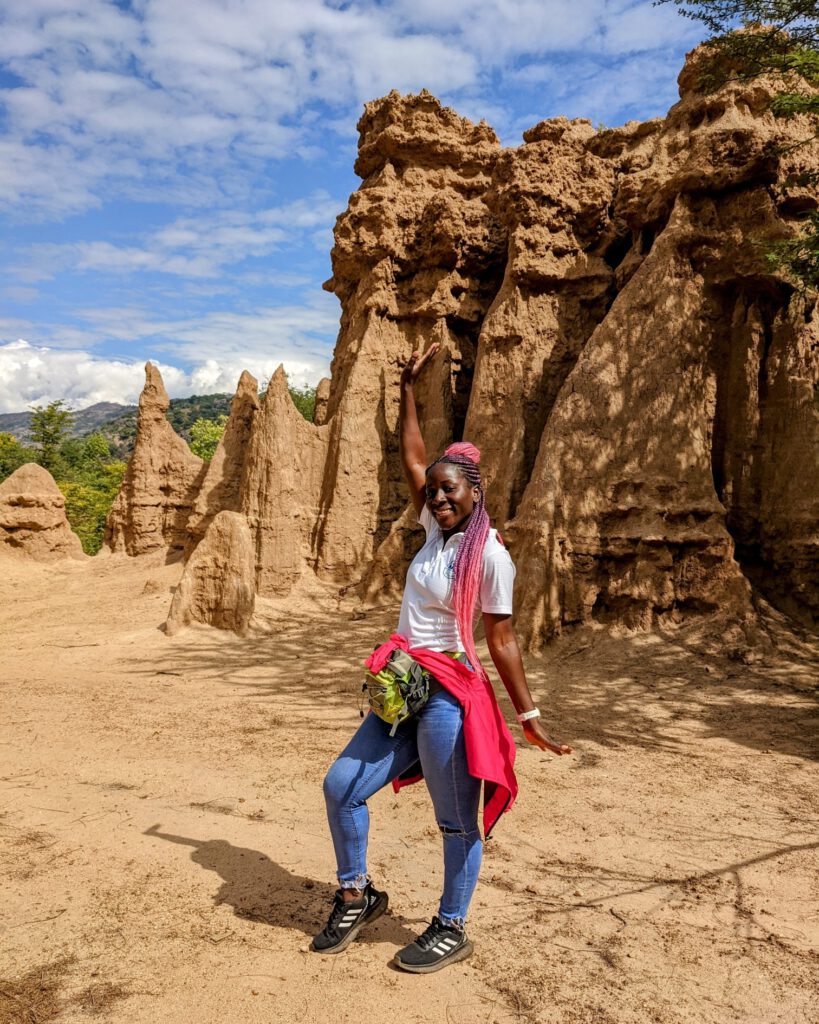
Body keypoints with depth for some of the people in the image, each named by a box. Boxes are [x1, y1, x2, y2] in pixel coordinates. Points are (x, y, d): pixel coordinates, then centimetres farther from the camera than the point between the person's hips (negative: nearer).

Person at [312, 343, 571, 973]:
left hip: (448, 695, -8)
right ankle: (358, 895, 29)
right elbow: (412, 457, 12)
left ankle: (452, 931, 27)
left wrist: (529, 717, -8)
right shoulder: (437, 528, 5)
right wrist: (409, 387, 14)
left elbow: (502, 639, -10)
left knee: (458, 821, 7)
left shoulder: (491, 556, -13)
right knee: (342, 786, 9)